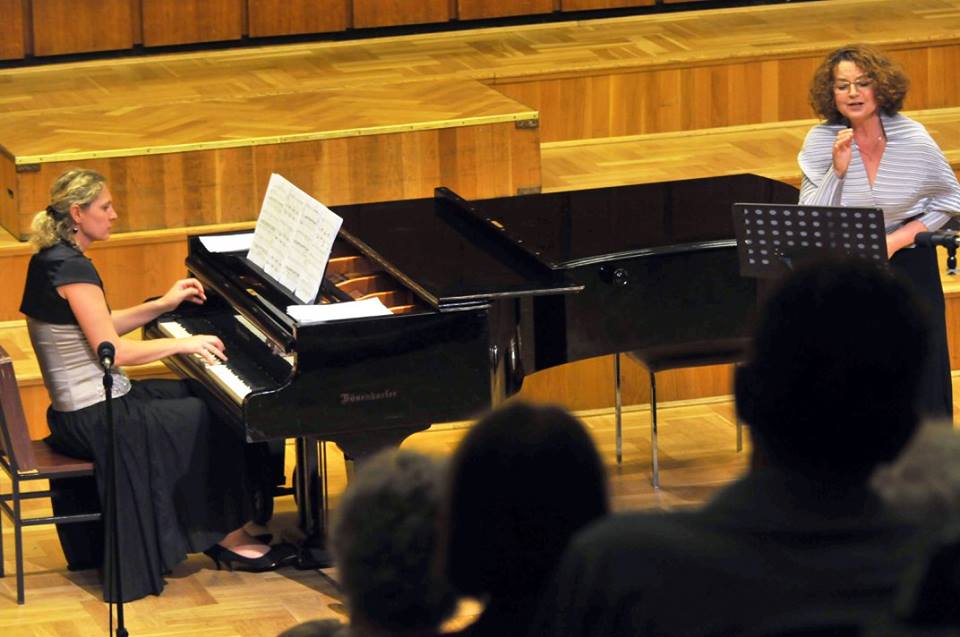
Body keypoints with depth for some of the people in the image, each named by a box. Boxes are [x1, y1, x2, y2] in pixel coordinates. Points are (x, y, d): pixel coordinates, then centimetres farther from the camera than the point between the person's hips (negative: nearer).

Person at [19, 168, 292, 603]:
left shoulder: (51, 260, 8)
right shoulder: (73, 269, -23)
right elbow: (112, 350, -24)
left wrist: (164, 304, 15)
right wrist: (183, 344, -15)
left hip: (77, 406, 10)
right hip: (94, 417, -10)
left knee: (199, 396, 19)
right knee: (216, 420, -3)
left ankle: (218, 532, 19)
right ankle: (228, 537, 9)